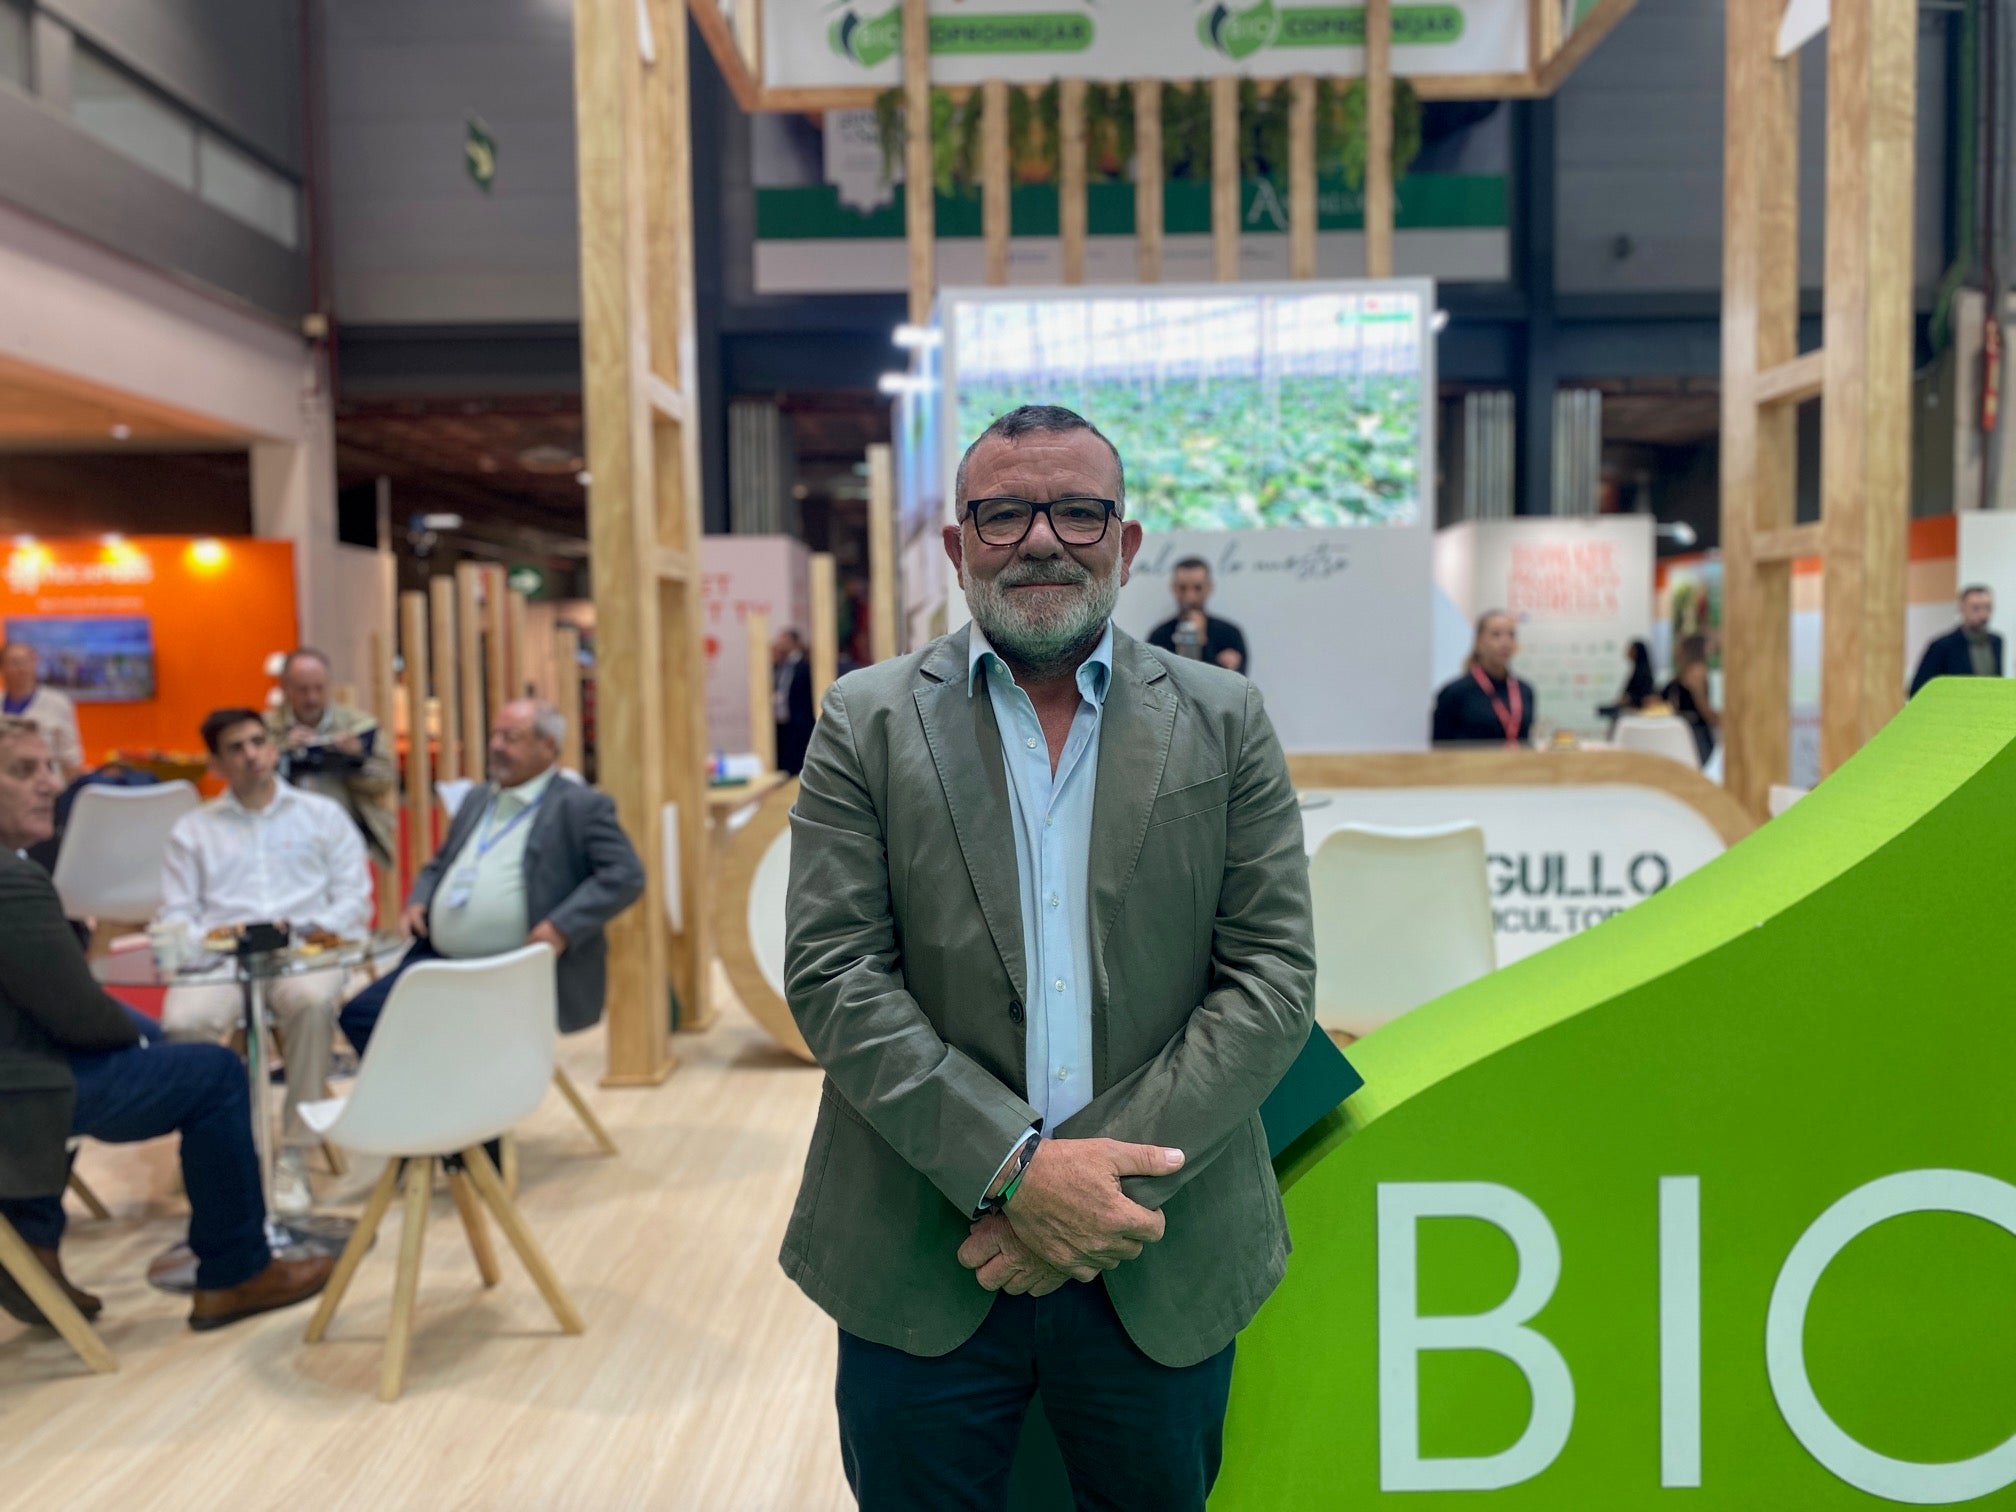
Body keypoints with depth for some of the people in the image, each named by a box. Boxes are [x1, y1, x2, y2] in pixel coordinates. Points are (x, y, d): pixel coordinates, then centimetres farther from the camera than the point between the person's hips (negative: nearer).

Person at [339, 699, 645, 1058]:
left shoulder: (581, 806, -3)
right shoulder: (477, 800, 21)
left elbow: (626, 875, -12)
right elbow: (437, 866, 31)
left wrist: (562, 927, -21)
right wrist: (418, 901, 8)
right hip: (438, 959, 7)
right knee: (359, 1015, -5)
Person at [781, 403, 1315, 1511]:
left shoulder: (1223, 722, 1)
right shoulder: (867, 721, 0)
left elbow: (1274, 976, -4)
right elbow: (833, 975, -7)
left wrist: (1107, 1177, -14)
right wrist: (1015, 1167, -17)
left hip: (1162, 1272, 1)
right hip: (917, 1272, 0)